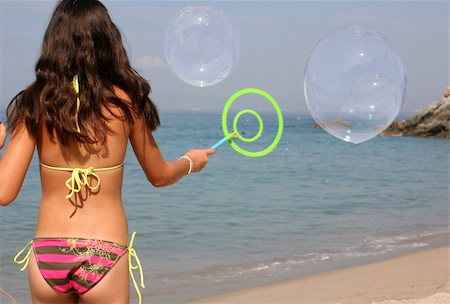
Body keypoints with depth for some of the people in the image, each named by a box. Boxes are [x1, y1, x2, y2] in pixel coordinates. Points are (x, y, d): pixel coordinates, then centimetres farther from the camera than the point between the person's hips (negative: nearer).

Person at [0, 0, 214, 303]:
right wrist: (190, 161, 31)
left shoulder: (36, 103, -5)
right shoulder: (125, 101, -5)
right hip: (106, 257, -1)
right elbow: (159, 176, 9)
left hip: (46, 256, 1)